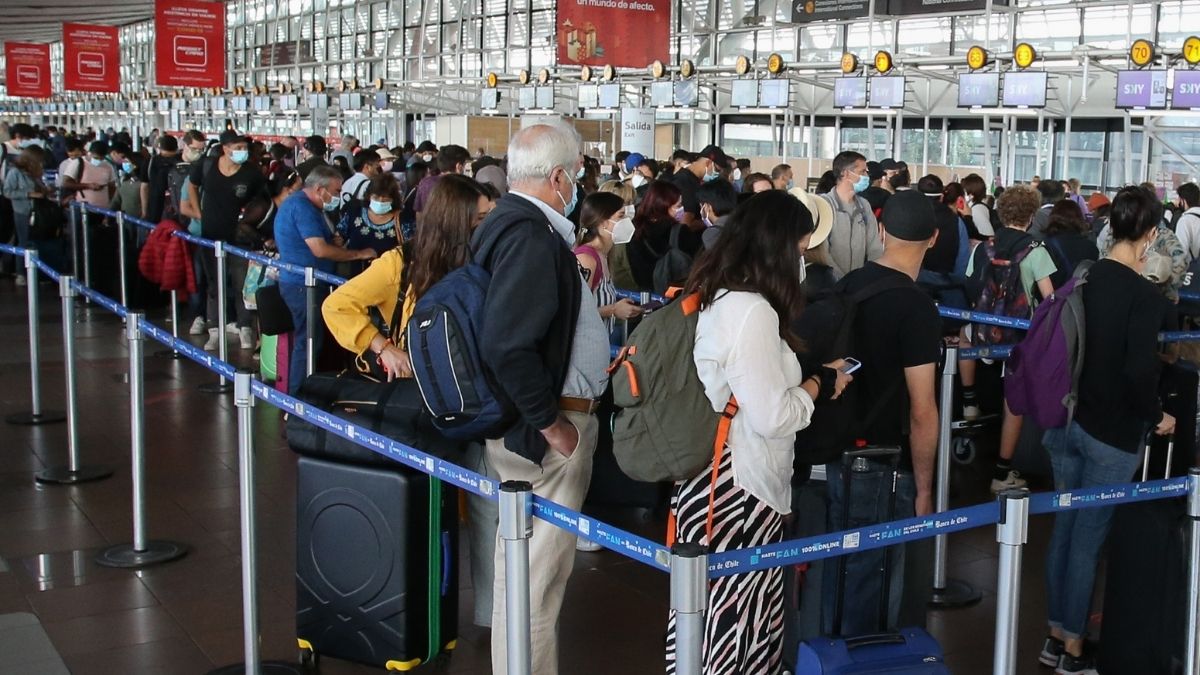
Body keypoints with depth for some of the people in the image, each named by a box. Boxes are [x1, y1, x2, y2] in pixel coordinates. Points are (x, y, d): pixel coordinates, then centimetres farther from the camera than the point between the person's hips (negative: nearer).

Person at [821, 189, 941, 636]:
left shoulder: (847, 286, 2)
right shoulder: (916, 307, -18)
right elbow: (921, 412, -19)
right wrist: (923, 487, -9)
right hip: (885, 469, -7)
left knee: (842, 571, 20)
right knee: (873, 592, 6)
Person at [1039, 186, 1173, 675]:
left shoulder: (1085, 278, 3)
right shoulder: (1144, 295, -17)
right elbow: (1139, 372, -22)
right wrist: (1157, 418, -5)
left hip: (1068, 422, 7)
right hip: (1112, 434, -7)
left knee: (1064, 529, 15)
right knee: (1088, 539, 3)